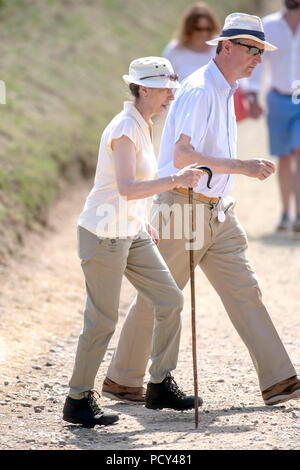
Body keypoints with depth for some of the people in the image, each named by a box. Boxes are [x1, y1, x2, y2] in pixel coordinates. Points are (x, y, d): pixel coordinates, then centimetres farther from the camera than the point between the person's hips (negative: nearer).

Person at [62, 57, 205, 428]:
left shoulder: (141, 126, 12)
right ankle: (78, 401, 9)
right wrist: (174, 181, -34)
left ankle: (161, 386, 16)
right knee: (102, 320, -3)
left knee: (170, 300, 7)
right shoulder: (125, 129, -18)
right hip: (103, 233, -9)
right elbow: (127, 188, -29)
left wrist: (142, 223, 20)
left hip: (131, 233, 10)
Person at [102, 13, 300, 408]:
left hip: (217, 213, 8)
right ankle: (121, 381, 17)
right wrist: (243, 167, -30)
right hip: (183, 209, -8)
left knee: (245, 291, 0)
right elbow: (182, 157, -27)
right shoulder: (199, 90, -17)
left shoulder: (224, 92, 13)